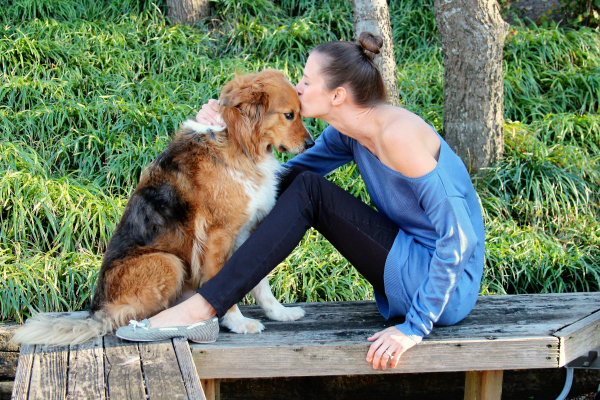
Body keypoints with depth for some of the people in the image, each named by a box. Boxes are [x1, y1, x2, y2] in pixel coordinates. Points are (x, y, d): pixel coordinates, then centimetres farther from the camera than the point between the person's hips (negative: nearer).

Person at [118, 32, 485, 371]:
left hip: (449, 287, -9)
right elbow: (284, 175, 16)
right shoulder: (348, 133, 4)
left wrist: (416, 327, -25)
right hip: (412, 270, 9)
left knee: (308, 191, -16)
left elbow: (460, 238, -25)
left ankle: (203, 309, -17)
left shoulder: (398, 134, -23)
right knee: (295, 180, 3)